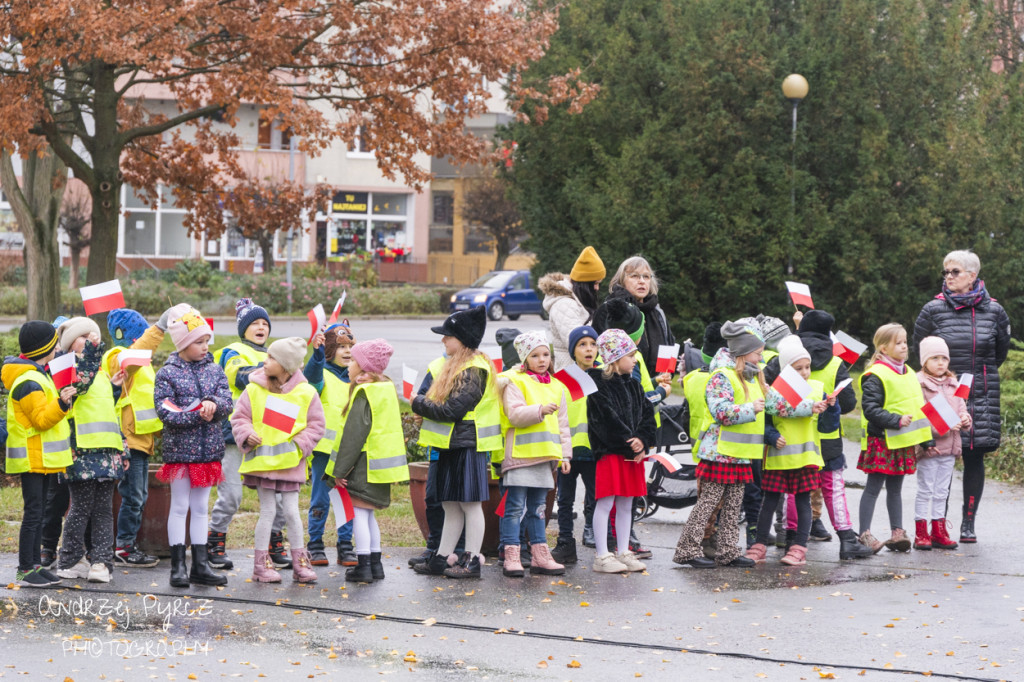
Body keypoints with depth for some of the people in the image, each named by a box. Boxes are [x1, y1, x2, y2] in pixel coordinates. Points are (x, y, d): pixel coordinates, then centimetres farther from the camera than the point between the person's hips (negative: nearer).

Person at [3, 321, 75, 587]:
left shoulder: (38, 376, 15)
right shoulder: (28, 383, -18)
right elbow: (41, 420, -22)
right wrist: (62, 403, -33)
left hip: (44, 459, 10)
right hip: (32, 458, -10)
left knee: (38, 514, 13)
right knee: (33, 513, -8)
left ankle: (35, 565, 18)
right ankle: (25, 571, -6)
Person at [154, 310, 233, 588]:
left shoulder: (214, 370, 7)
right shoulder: (167, 374, -6)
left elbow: (227, 402, 0)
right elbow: (165, 413, -13)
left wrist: (213, 404, -22)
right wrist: (199, 416, -17)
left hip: (209, 449, 4)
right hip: (180, 449, -4)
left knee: (201, 507, 9)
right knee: (180, 506, 2)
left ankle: (200, 565, 13)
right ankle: (178, 566, 7)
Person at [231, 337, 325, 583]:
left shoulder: (306, 393, -1)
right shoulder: (254, 389, 0)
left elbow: (316, 425, 5)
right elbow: (239, 417, 5)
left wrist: (300, 444, -8)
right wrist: (246, 435, -14)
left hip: (290, 463, 0)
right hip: (261, 460, 0)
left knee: (291, 510, 0)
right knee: (268, 511, 2)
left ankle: (300, 562, 12)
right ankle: (261, 564, 11)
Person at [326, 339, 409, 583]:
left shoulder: (364, 394, -15)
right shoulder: (387, 389, 13)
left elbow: (354, 435, -18)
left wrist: (340, 469, -15)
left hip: (366, 463, -9)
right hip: (383, 463, 9)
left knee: (359, 512, -4)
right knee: (368, 514, 16)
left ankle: (364, 566, -6)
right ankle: (375, 564, 18)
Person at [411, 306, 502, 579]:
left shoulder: (473, 371, -16)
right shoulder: (455, 366, 15)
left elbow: (453, 410, -21)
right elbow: (442, 402, 20)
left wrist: (420, 405, -9)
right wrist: (425, 405, 0)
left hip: (468, 445, -10)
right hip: (451, 445, 10)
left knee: (470, 504, -4)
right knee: (451, 505, 13)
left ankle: (472, 560, 0)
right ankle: (442, 559, 17)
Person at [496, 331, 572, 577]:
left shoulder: (556, 387, 17)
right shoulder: (514, 382, -2)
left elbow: (562, 424, 20)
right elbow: (515, 414, -15)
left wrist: (564, 455, 14)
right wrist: (540, 410, -29)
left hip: (544, 456, 6)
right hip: (519, 453, -6)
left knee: (537, 508, 13)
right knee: (515, 507, -5)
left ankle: (540, 556, 16)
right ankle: (511, 558, -5)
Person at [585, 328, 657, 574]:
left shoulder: (632, 386, 15)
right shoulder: (599, 385, -10)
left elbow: (648, 415, 10)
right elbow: (607, 420, -17)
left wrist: (642, 441, -9)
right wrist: (630, 444, -16)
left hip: (633, 453, 8)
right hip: (609, 452, -8)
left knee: (626, 505, 11)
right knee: (605, 503, -5)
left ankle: (623, 553, 17)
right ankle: (602, 556, -3)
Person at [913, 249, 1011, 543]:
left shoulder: (993, 311, 2)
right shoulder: (934, 309, -1)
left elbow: (1000, 352, 16)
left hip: (981, 396, 1)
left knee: (975, 457, 2)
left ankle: (968, 522, 11)